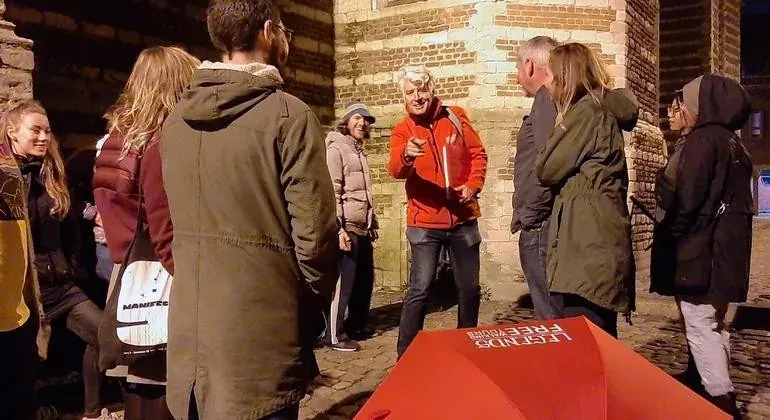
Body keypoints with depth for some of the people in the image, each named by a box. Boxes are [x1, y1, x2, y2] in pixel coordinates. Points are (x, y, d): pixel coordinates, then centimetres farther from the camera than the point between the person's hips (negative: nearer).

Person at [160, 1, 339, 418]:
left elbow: (178, 225, 8)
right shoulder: (288, 115, -13)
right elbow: (314, 235, -16)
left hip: (189, 335, 6)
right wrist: (313, 307, 1)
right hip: (260, 337, -6)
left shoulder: (176, 119, 5)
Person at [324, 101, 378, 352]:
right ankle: (335, 335, 5)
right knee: (343, 283, -4)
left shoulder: (360, 151, 20)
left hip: (363, 228, 9)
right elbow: (332, 192, -15)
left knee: (365, 280, 15)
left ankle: (356, 326, 29)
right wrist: (338, 228, -21)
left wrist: (373, 224, 22)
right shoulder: (336, 149, -6)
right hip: (347, 227, -9)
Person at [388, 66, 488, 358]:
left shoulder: (455, 117, 4)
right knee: (419, 289, -8)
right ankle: (406, 354, 3)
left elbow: (478, 153, 10)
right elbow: (396, 170, -20)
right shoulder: (402, 131, -3)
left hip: (463, 219, 3)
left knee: (470, 288, 11)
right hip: (425, 222, -3)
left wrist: (473, 185, -6)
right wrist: (406, 156, -43)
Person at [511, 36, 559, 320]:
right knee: (557, 316, 14)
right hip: (547, 222, 10)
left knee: (550, 318, -6)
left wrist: (527, 215, -12)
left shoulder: (548, 99, -11)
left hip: (539, 224, -10)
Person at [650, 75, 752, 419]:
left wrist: (667, 240, -8)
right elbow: (736, 201, 18)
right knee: (713, 324, 16)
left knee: (700, 327, -5)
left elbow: (686, 201, -20)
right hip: (723, 251, 10)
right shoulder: (731, 143, 16)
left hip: (697, 252, -10)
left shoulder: (700, 141, -13)